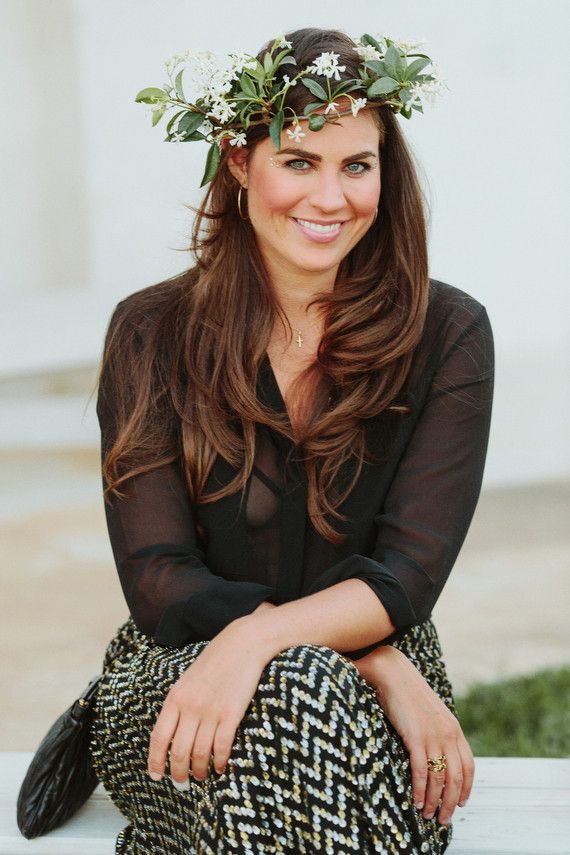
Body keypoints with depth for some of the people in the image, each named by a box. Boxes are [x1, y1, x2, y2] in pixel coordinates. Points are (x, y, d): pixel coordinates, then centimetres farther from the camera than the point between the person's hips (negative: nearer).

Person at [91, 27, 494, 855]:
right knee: (295, 694, -35)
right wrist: (378, 664, -19)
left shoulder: (448, 334, -1)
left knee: (298, 699, -35)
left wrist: (257, 637, -29)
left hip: (379, 693, 1)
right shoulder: (150, 333, -2)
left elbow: (407, 576, -9)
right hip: (172, 684, 0)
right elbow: (158, 585, -9)